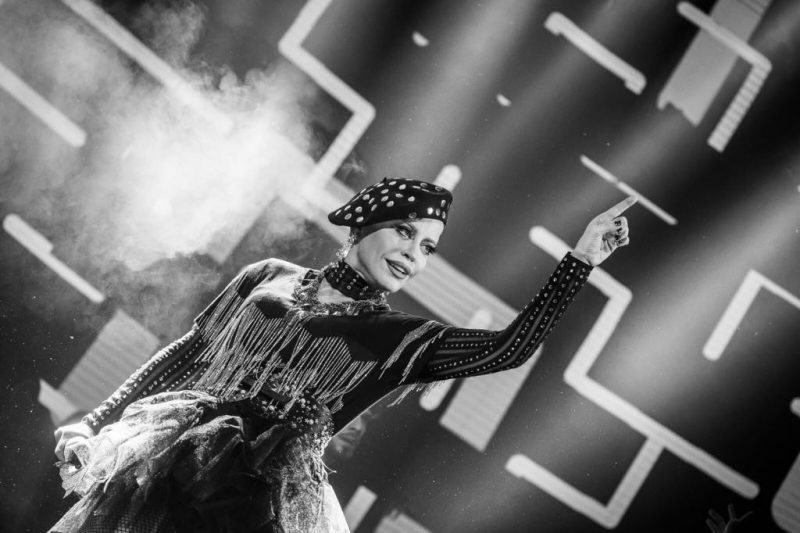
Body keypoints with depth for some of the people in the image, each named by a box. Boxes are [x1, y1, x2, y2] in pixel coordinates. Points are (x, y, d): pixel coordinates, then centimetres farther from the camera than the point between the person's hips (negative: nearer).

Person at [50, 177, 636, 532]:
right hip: (168, 456, 2)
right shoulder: (270, 276, 17)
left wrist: (581, 260, -8)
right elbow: (188, 352, 20)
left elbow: (509, 347, -2)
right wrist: (97, 421, 17)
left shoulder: (402, 338, 10)